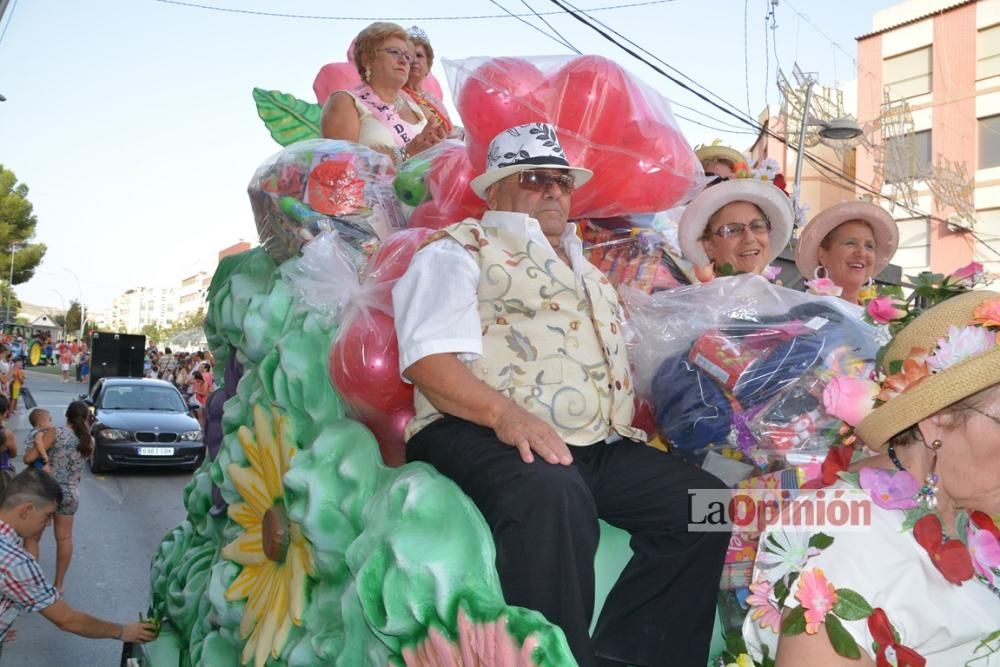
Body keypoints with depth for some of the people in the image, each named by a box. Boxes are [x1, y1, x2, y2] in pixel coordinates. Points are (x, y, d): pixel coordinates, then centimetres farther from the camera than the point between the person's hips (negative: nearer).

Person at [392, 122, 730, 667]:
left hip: (599, 446, 8)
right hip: (483, 435, -7)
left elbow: (618, 369, 33)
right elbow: (428, 360, -9)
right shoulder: (462, 250, 7)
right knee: (553, 496, -38)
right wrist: (505, 413, -25)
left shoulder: (586, 269, 31)